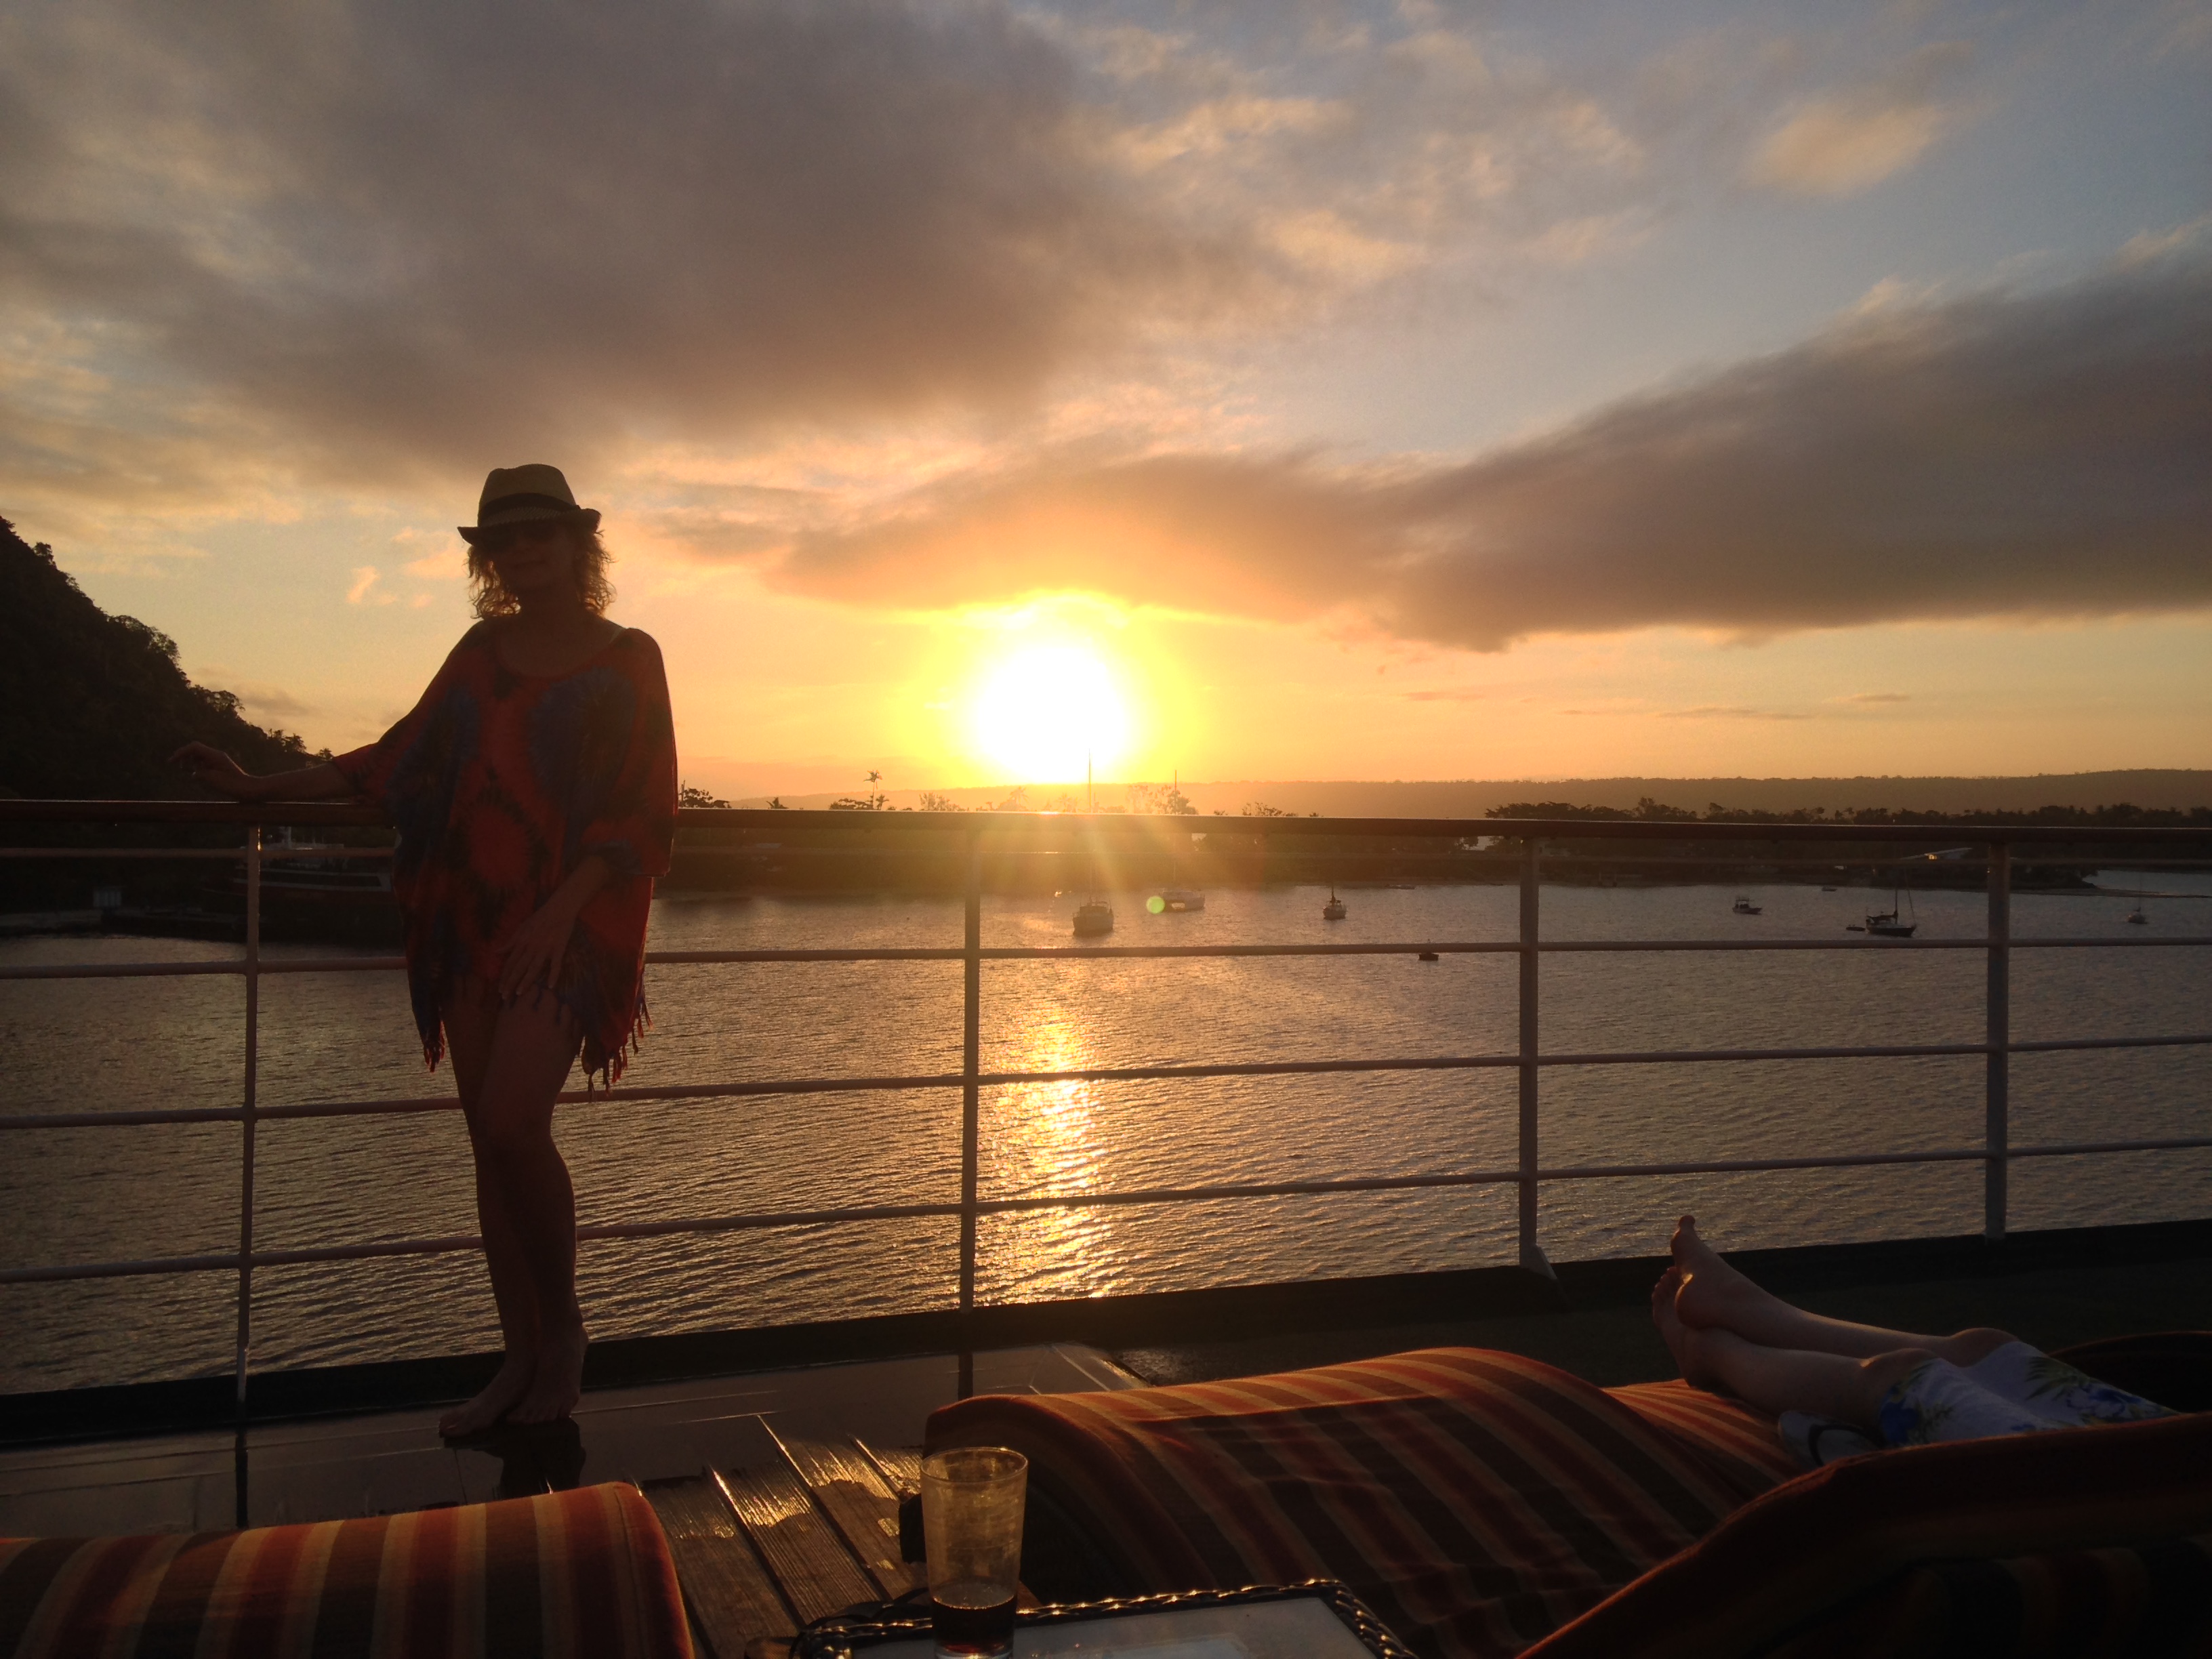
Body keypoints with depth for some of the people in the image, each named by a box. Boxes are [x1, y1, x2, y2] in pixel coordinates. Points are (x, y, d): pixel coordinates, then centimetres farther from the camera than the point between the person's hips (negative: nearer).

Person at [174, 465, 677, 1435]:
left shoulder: (626, 658, 0)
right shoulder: (484, 649, 13)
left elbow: (643, 815, -7)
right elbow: (396, 762, 19)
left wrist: (561, 913, -17)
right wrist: (258, 789, 17)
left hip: (569, 923, -5)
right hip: (471, 921, 5)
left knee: (513, 1123, -18)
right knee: (490, 1140, 5)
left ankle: (563, 1324, 4)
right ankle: (523, 1358, 16)